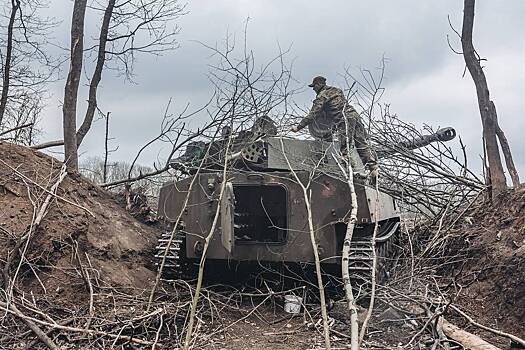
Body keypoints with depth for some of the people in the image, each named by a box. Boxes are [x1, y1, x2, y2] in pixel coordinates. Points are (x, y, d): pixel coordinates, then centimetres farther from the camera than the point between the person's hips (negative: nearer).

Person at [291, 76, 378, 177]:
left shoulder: (322, 96, 3)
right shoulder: (337, 90, 26)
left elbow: (312, 115, -4)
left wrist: (298, 127, 0)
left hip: (344, 121, -7)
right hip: (354, 115, 7)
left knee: (345, 149, -4)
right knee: (362, 145, 4)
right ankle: (373, 167, -5)